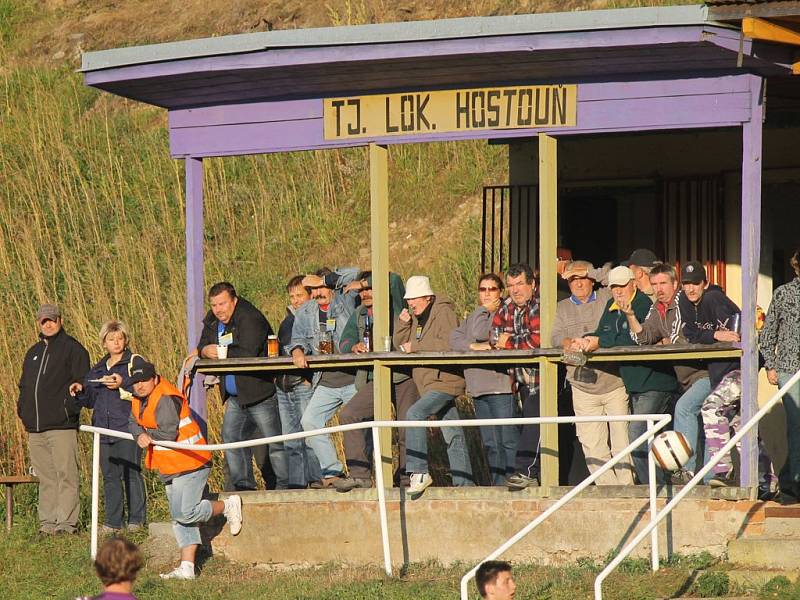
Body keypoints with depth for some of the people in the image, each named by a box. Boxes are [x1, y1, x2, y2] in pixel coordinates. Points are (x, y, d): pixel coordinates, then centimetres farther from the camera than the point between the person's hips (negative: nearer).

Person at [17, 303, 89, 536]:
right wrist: (22, 409, 11)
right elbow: (24, 384, 27)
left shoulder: (72, 348, 0)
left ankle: (66, 523, -10)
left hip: (61, 427, -7)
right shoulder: (33, 352, 21)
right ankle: (47, 523, 11)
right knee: (45, 479, 8)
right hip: (35, 429, 7)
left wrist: (69, 409, -18)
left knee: (65, 475, -9)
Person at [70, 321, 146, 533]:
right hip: (104, 430, 6)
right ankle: (113, 521, 12)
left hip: (127, 428, -6)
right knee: (110, 477, 8)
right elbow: (90, 401, 22)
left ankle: (136, 519, 2)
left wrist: (123, 385, -24)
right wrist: (81, 390, 3)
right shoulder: (98, 369, 18)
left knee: (131, 474, -4)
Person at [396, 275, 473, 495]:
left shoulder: (444, 312, -9)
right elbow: (400, 344, 16)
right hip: (429, 382, 9)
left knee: (415, 414, -25)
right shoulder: (417, 316, 17)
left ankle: (419, 472, -26)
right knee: (453, 435, 10)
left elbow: (448, 344, -22)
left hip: (444, 380, -9)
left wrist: (416, 346, -18)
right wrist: (402, 324, -1)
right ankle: (463, 483, 13)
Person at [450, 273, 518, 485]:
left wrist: (485, 310, -1)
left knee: (508, 441, -9)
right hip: (479, 387, 7)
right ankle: (497, 486, 12)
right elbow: (455, 339, 7)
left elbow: (479, 333, -14)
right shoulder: (474, 316, 21)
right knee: (490, 444, 8)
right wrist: (473, 346, -10)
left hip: (501, 386, -7)